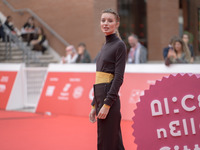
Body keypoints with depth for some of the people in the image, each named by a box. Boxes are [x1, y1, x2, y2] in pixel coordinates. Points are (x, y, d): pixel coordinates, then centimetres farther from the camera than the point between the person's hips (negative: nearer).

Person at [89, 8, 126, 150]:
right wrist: (94, 105, 18)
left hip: (110, 98, -9)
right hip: (100, 96, 9)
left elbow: (119, 77, -15)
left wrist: (107, 104, -20)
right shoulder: (105, 46, 17)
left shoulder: (119, 45, -8)